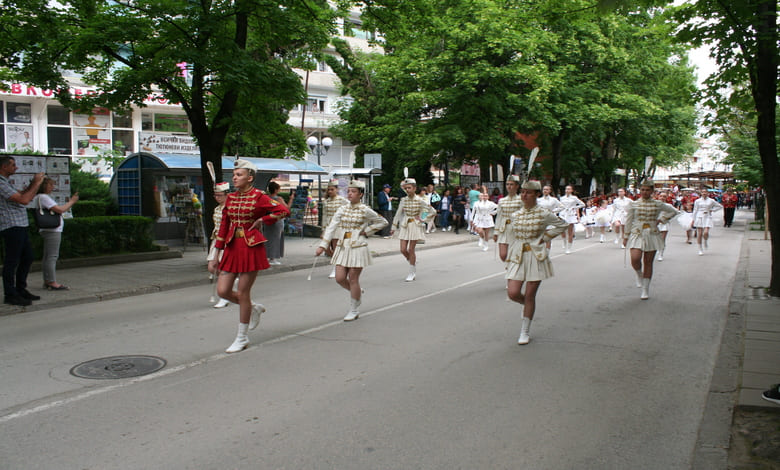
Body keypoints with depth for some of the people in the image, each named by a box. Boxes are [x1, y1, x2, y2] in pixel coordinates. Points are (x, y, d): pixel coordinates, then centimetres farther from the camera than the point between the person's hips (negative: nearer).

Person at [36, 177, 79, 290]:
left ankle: (47, 281, 16)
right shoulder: (43, 197, -11)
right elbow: (59, 209, -18)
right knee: (52, 256, -11)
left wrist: (71, 201, 16)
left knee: (47, 256, 12)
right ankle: (52, 282, -11)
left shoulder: (44, 197, 22)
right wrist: (71, 202, -6)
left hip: (50, 231, 11)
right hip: (52, 231, -11)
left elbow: (62, 210, 22)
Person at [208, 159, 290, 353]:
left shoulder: (258, 196, -7)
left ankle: (242, 338, 14)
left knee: (242, 292, -1)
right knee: (223, 291, 1)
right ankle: (254, 308, 28)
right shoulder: (230, 198, 10)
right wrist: (216, 256, 10)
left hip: (251, 247, -6)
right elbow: (223, 227, 12)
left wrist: (261, 220, -11)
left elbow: (284, 211, -13)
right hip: (232, 247, 6)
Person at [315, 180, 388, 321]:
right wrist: (322, 245, -9)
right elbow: (331, 227, 0)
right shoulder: (342, 209, 6)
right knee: (340, 278, 1)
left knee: (353, 279, -1)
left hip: (357, 247, -5)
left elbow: (383, 222, 4)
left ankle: (354, 310, 14)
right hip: (342, 247, 5)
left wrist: (366, 231, -5)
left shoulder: (365, 210, -5)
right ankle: (358, 293, 31)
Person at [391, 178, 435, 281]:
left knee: (411, 249, -4)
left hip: (416, 226, -4)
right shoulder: (404, 200, 1)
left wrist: (423, 219, -7)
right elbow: (398, 214, 7)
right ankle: (413, 262, 28)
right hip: (405, 226, 4)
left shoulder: (420, 201, -8)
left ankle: (412, 273, 8)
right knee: (403, 250, -1)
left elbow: (433, 212, -3)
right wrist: (394, 227, 7)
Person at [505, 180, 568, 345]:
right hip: (518, 256, 3)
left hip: (536, 256, -3)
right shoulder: (516, 215, 5)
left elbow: (563, 225, 8)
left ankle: (525, 331, 14)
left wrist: (545, 237, -1)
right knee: (513, 293, -7)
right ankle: (526, 304, 29)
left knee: (530, 295, 0)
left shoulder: (544, 214, -5)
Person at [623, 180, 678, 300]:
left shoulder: (658, 204, 3)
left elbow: (673, 211, 16)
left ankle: (646, 289, 13)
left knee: (648, 262, 3)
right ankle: (639, 275, 15)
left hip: (652, 235, 1)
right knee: (635, 259, -20)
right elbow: (628, 221, 6)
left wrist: (661, 220, 5)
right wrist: (626, 237, 6)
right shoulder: (634, 204, 1)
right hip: (637, 234, -1)